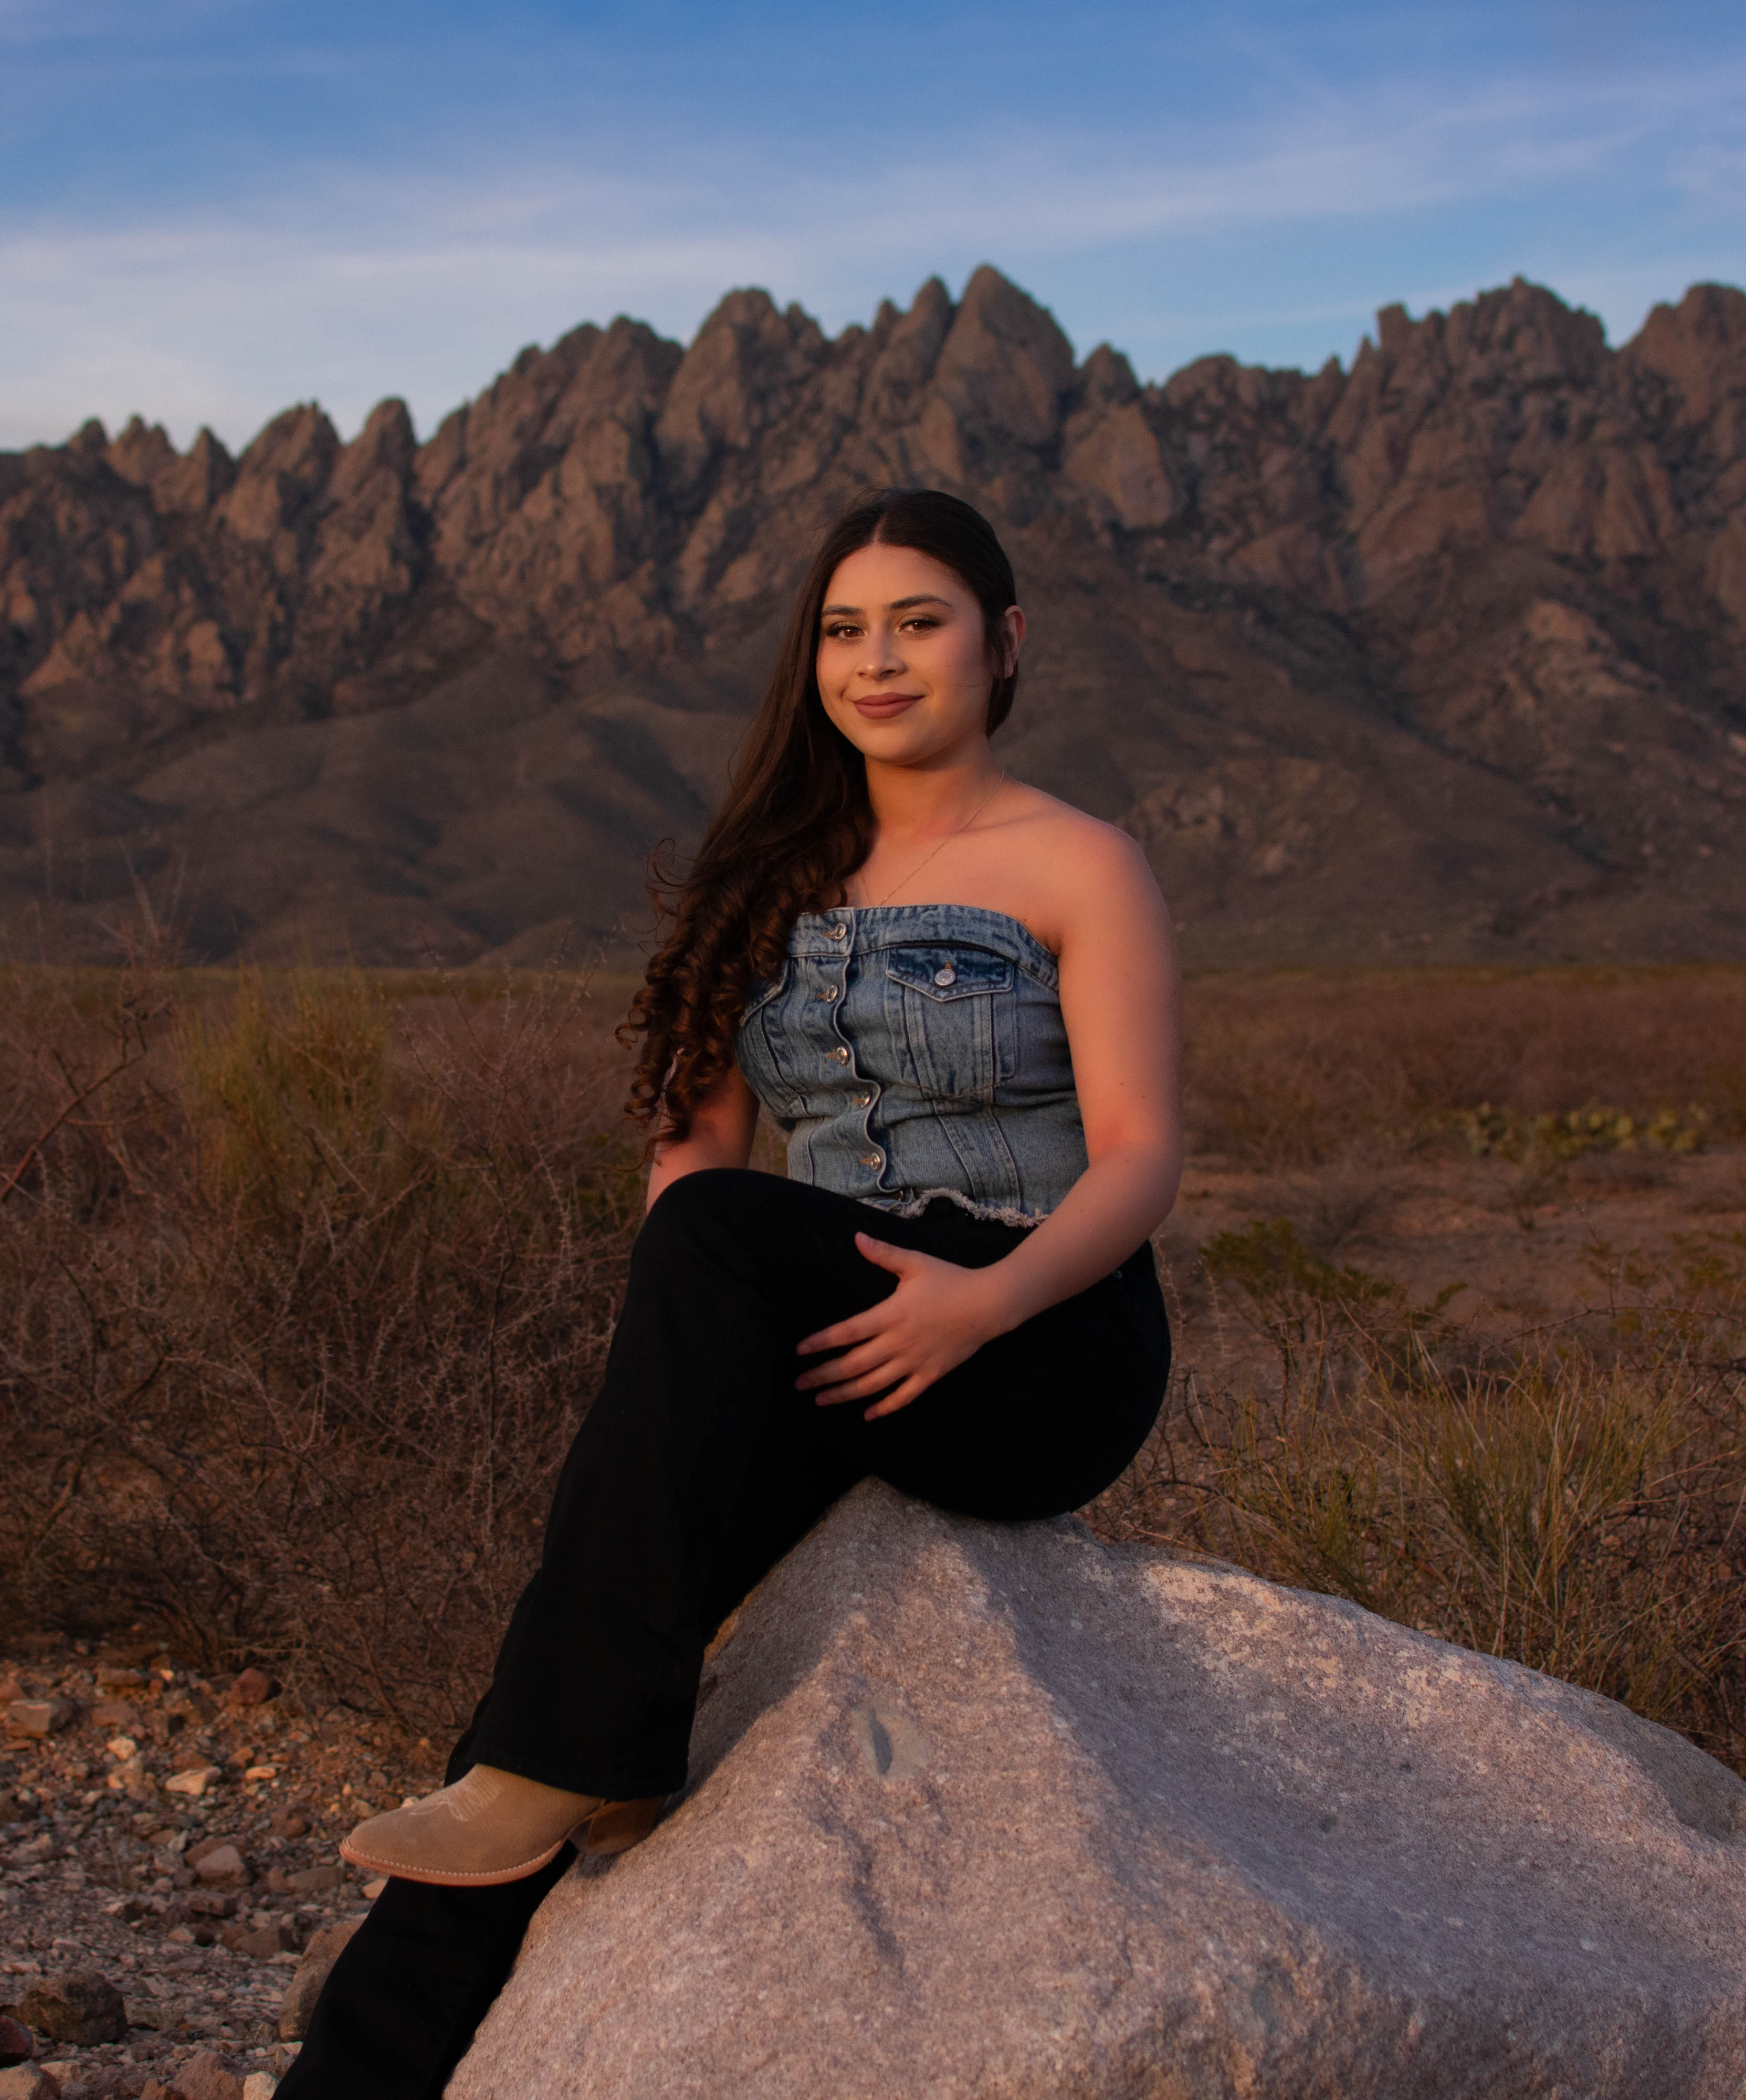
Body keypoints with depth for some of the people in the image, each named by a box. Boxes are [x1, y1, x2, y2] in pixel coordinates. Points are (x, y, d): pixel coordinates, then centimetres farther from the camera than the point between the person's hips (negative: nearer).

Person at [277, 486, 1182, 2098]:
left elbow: (1141, 1159, -7)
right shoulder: (781, 874, 17)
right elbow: (694, 1132, 13)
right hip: (815, 1361, 4)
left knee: (718, 1238, -33)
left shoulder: (1082, 871, 2)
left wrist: (988, 1297, -27)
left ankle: (571, 1764, -34)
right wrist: (679, 1353, -8)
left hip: (1048, 1357, -4)